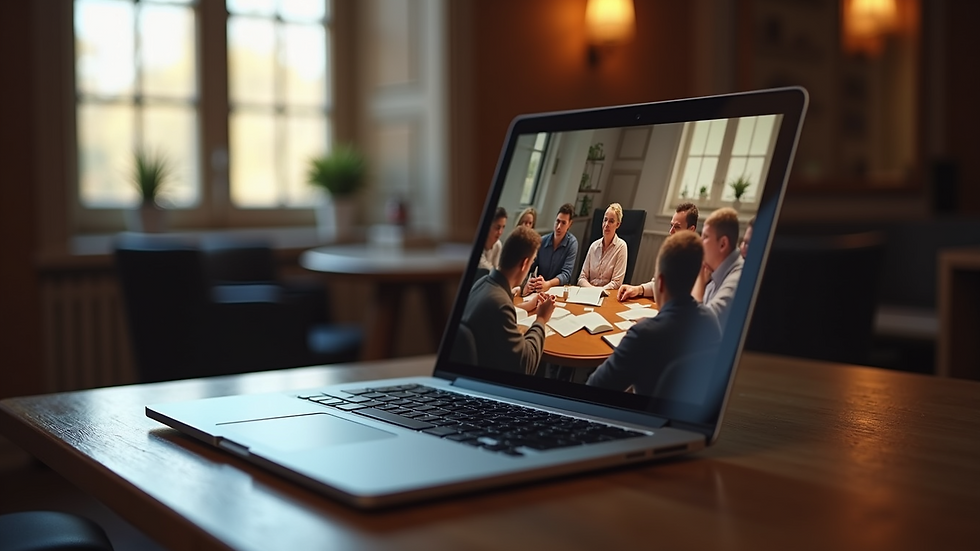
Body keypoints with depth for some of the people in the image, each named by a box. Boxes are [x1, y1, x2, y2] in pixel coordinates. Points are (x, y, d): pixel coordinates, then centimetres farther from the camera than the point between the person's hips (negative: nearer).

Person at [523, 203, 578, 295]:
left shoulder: (572, 243, -7)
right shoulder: (542, 241, 1)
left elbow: (566, 274, -14)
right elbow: (529, 267, -4)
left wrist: (547, 284, -33)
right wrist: (528, 282, -27)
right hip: (538, 290, 2)